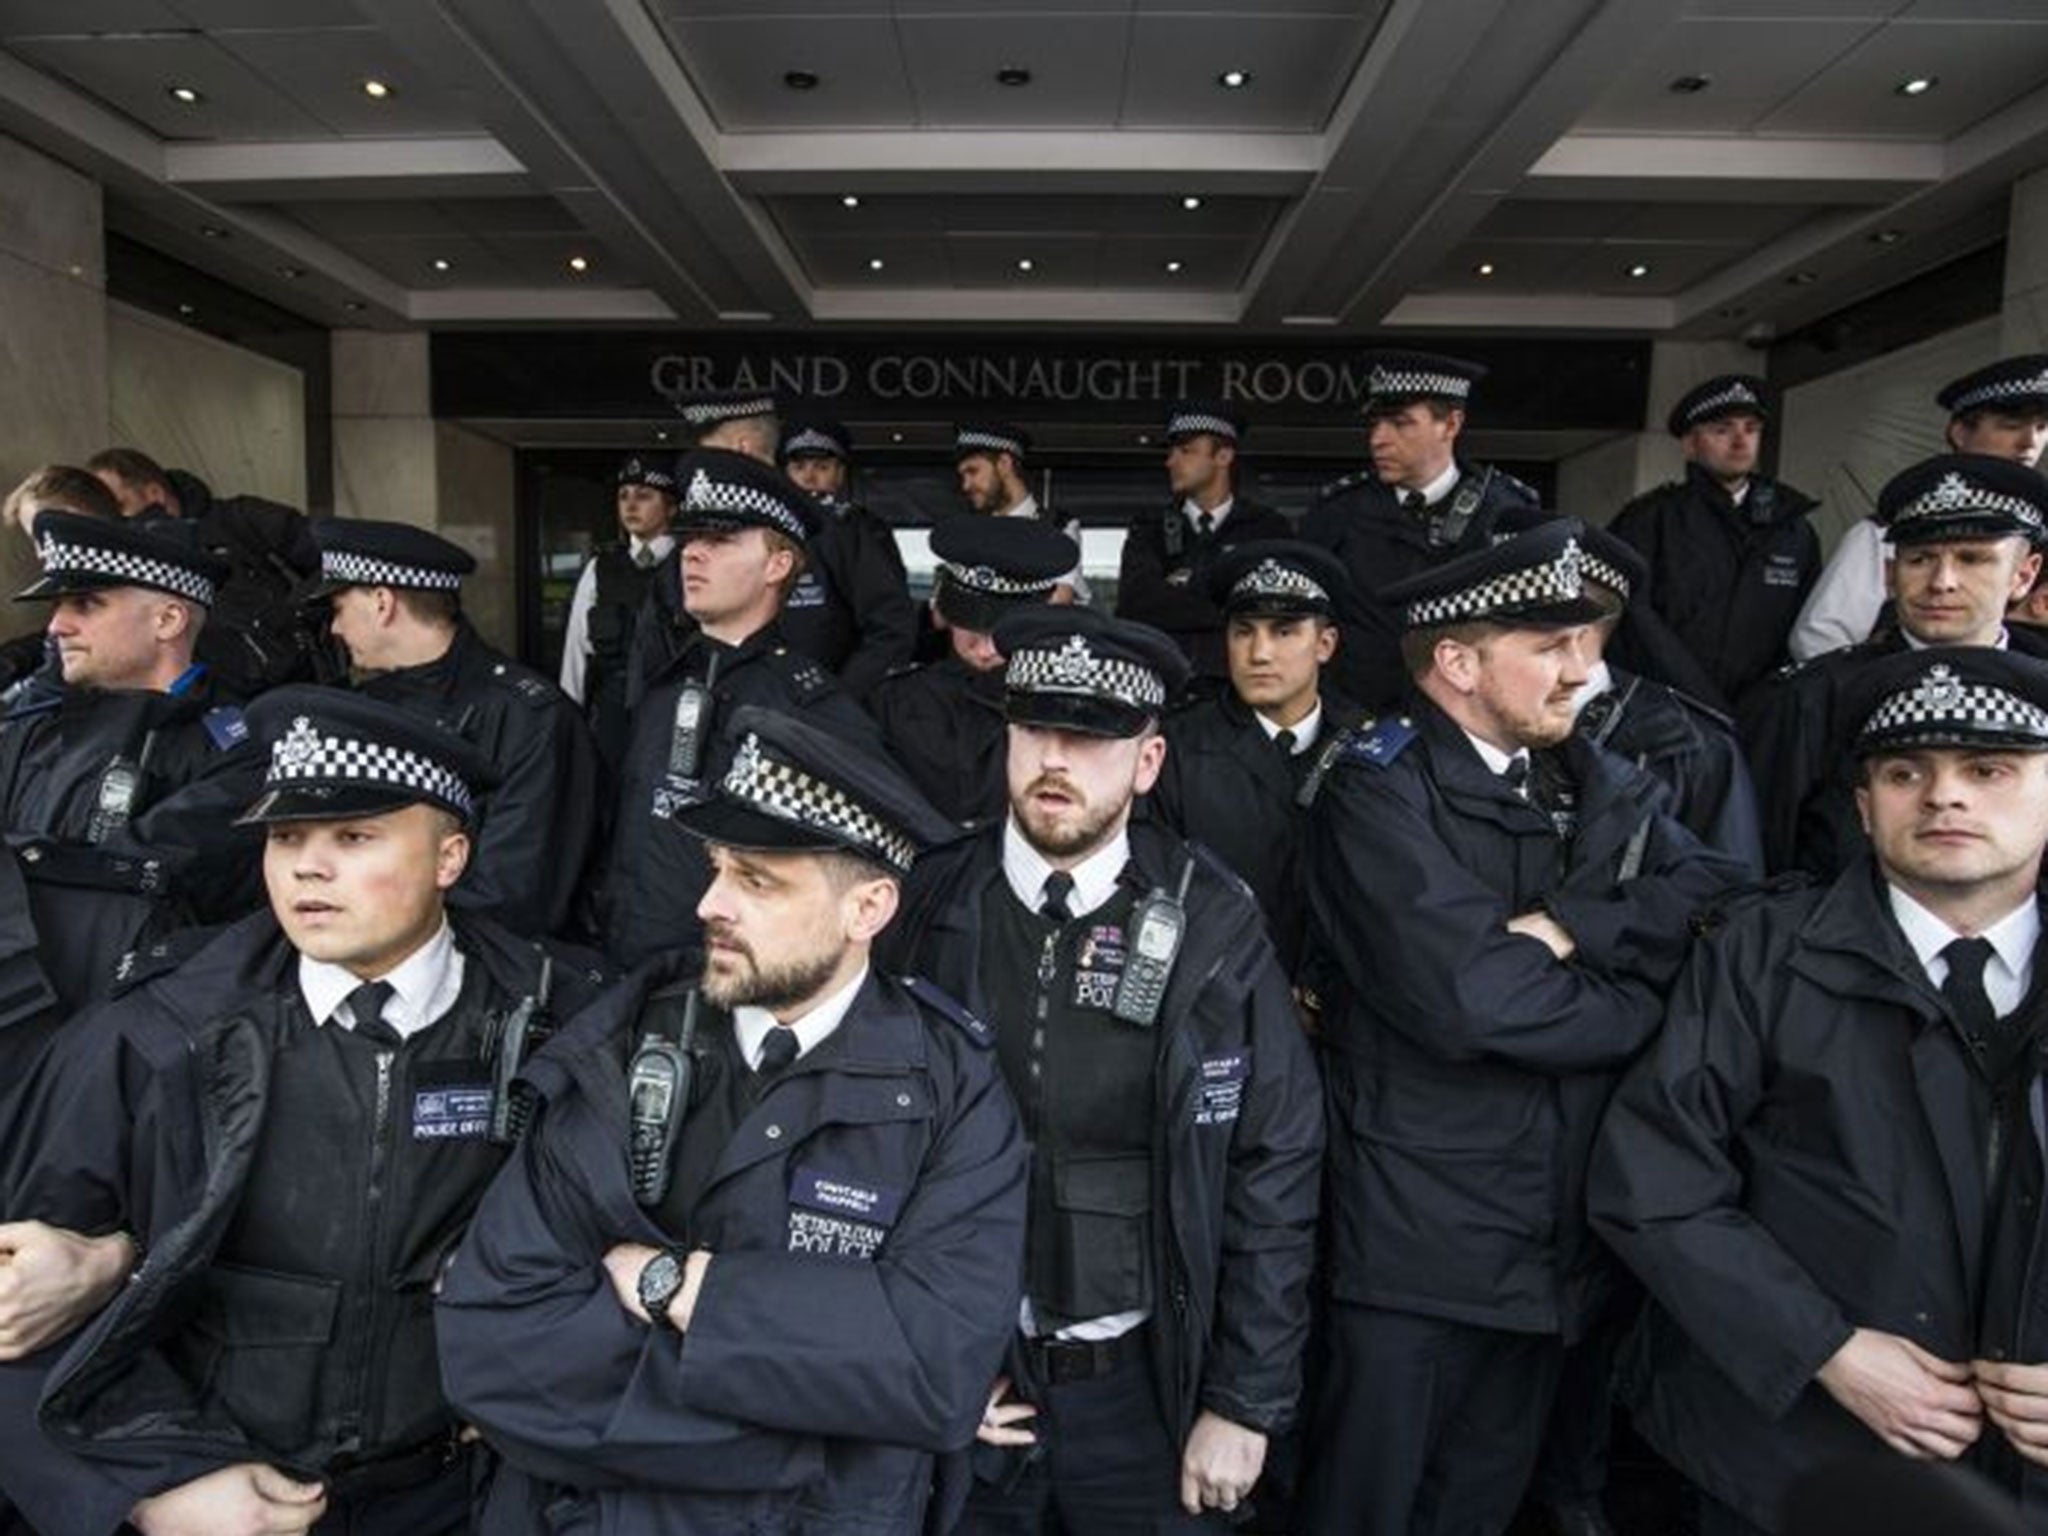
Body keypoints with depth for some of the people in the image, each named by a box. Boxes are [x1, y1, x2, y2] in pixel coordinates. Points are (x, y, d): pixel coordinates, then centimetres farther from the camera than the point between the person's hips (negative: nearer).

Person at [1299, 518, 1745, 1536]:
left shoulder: (1596, 783, 8)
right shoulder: (1376, 791, -15)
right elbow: (1469, 1000, -25)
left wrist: (1574, 925, -19)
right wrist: (1635, 1005, -10)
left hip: (1560, 1235, 7)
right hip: (1416, 1243, -6)